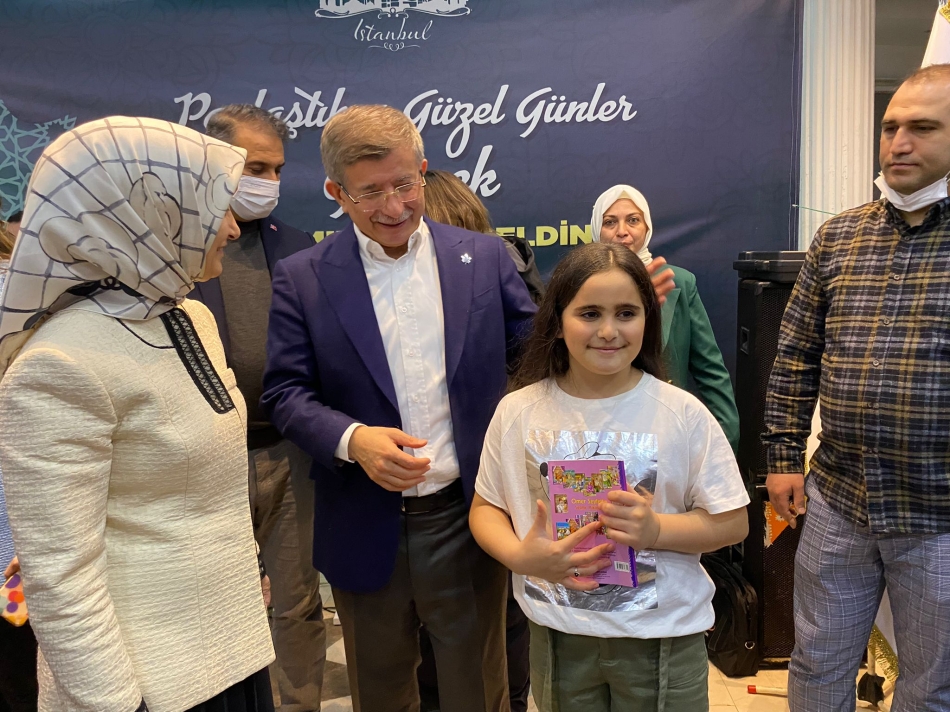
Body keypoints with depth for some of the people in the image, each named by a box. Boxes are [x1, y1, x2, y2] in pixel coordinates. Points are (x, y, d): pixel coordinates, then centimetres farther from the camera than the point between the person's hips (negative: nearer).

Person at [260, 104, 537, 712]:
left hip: (466, 521, 0)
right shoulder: (303, 278, -4)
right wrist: (353, 438, -22)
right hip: (366, 530, 0)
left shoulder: (485, 258, -1)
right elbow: (286, 393, -4)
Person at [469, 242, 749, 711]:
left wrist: (656, 529, -21)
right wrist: (519, 556, -16)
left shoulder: (682, 413, -10)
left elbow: (732, 522, -4)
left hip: (662, 637, -1)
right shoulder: (518, 412, -5)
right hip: (557, 636, 2)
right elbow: (486, 508, 3)